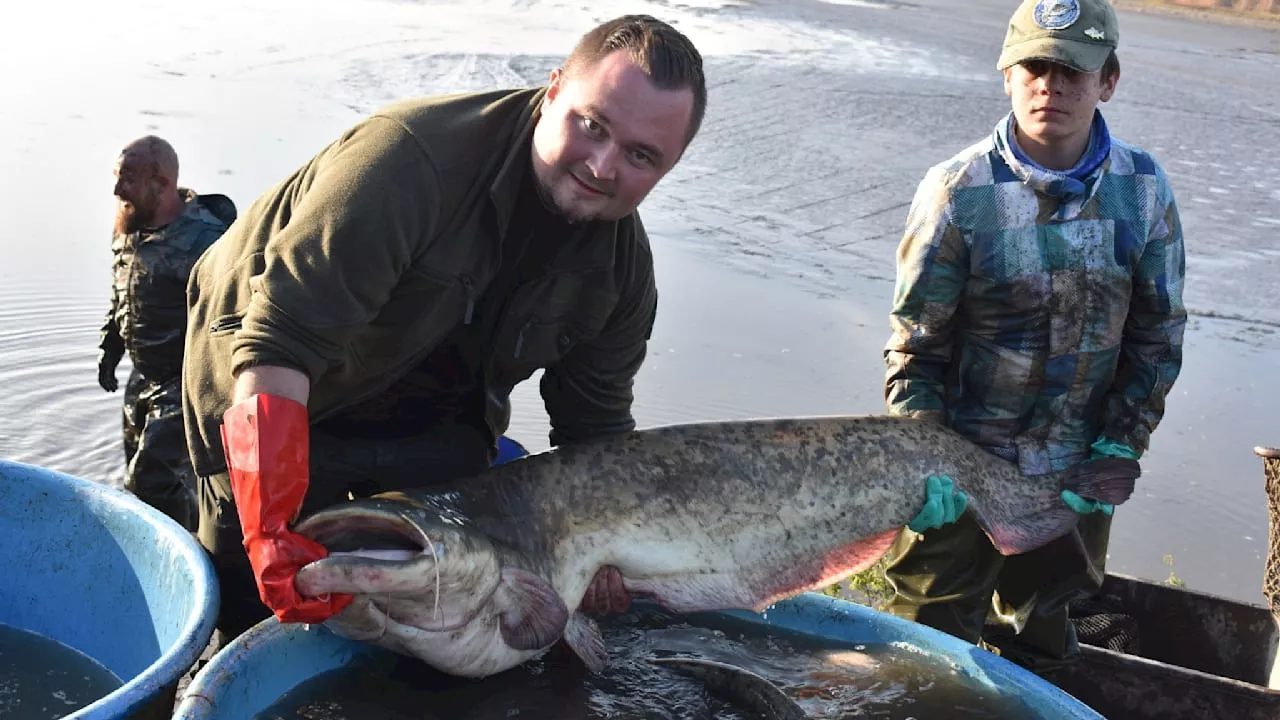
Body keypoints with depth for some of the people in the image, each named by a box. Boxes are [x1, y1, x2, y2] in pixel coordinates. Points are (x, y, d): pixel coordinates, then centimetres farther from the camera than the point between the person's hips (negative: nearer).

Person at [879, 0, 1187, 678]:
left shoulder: (1143, 189, -6)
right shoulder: (957, 191, -15)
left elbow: (1157, 336, 2)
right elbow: (914, 344, -11)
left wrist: (1117, 452, -6)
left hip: (1074, 473, 3)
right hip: (962, 469, -3)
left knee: (1036, 646, 21)